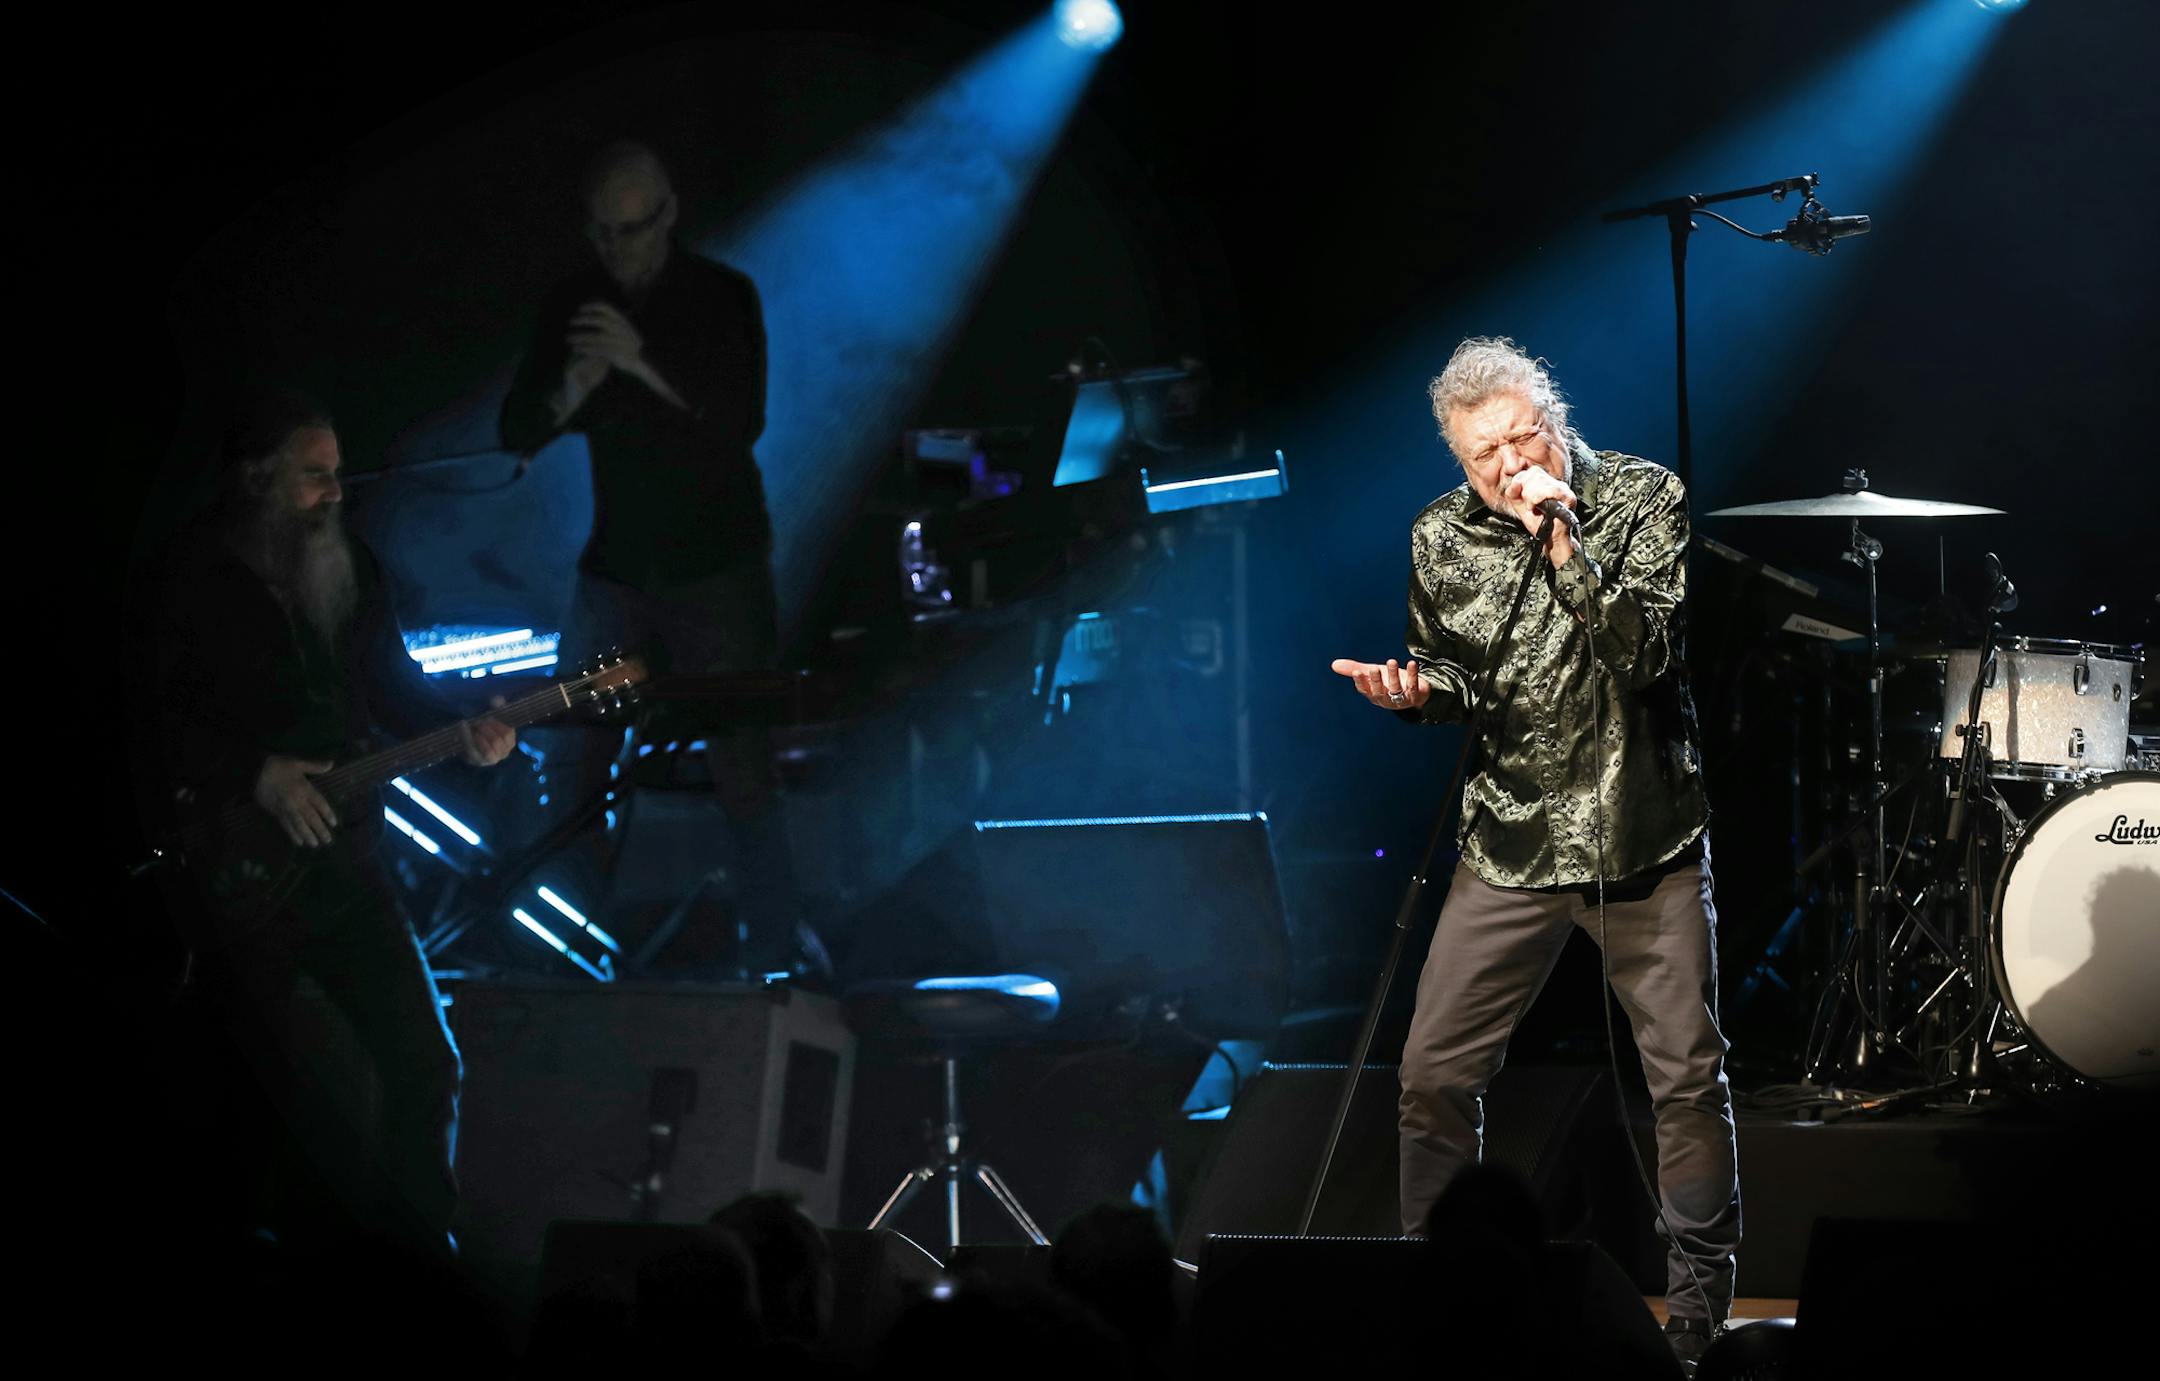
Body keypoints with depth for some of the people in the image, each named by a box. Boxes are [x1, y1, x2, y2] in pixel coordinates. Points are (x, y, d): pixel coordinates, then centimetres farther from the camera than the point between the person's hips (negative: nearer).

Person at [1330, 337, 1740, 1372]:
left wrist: (1564, 545, -25)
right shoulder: (1441, 538, 2)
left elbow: (1646, 651, -18)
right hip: (1511, 846, 3)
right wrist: (1415, 691, -6)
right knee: (1434, 1073, 2)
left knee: (1689, 1079, -2)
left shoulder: (1645, 499, -7)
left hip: (1645, 839, -3)